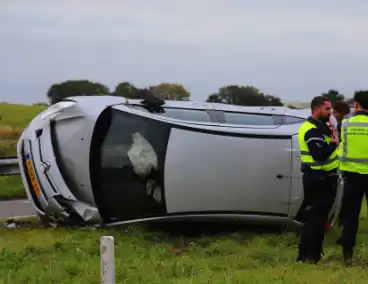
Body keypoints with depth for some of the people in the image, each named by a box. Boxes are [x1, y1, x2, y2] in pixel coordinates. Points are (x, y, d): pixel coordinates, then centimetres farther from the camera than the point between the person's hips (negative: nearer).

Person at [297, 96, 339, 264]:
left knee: (319, 216, 15)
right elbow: (320, 154, -30)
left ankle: (314, 253, 23)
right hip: (317, 179, -11)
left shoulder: (318, 127, 16)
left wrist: (333, 137, -4)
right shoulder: (312, 130, -19)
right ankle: (306, 256, -6)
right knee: (315, 217, -9)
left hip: (321, 178, 11)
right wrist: (334, 143, -17)